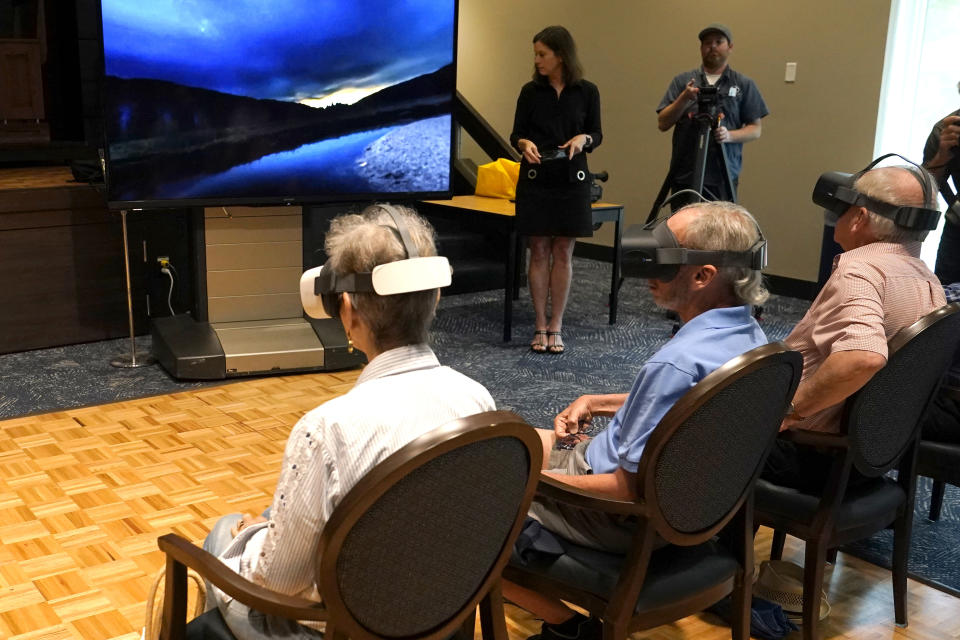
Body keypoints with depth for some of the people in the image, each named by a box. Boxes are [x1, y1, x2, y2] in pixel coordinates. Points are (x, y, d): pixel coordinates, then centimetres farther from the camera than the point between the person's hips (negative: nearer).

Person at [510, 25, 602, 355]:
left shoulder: (587, 91, 0)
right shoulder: (530, 91, 2)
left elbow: (597, 133, 6)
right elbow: (516, 133, 4)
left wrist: (583, 139, -16)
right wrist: (525, 144, -17)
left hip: (571, 179, 0)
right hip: (535, 179, 0)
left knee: (563, 252, 3)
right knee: (539, 251, 2)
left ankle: (556, 326, 11)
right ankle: (540, 326, 10)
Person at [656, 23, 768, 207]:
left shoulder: (744, 85, 10)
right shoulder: (682, 81, 12)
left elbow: (755, 129, 7)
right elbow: (663, 123, 6)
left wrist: (730, 135, -12)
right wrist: (684, 98, -9)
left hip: (723, 178, -1)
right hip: (684, 177, 1)